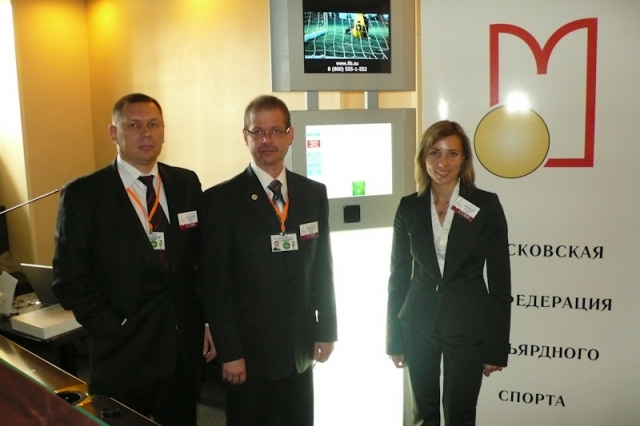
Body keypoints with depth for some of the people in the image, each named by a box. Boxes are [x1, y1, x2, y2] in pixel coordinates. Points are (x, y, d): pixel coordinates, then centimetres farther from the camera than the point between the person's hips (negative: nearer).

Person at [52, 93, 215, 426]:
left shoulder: (187, 183, 3)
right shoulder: (83, 194, -8)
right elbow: (70, 279, -9)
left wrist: (210, 321, 4)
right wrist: (116, 330, -12)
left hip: (184, 348, 4)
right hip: (123, 353, -3)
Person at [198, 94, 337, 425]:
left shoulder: (314, 194, 4)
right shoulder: (221, 199, -10)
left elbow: (322, 268, 8)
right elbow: (214, 284, -10)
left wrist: (326, 330, 6)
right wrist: (229, 352, -11)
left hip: (302, 347, 4)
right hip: (250, 351, -4)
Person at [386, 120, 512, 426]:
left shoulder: (487, 205, -7)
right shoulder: (409, 207, -1)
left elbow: (500, 279, -5)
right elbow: (399, 275, 4)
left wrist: (497, 347, -6)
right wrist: (394, 338, 4)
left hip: (468, 326, -2)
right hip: (418, 325, 2)